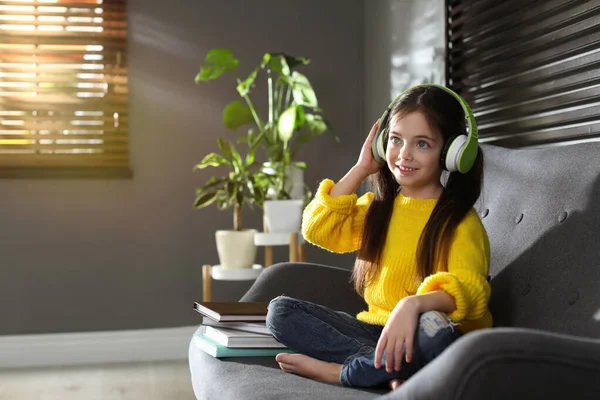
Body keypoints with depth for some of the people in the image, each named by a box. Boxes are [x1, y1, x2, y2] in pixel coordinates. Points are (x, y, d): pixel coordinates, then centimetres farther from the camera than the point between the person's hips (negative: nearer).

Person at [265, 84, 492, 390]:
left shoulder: (459, 220, -9)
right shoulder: (378, 206, 11)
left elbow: (469, 288, -25)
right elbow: (317, 230, -1)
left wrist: (413, 304, -46)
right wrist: (360, 169, -1)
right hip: (376, 330, 6)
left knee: (432, 326, -40)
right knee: (280, 310, -9)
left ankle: (339, 371, -16)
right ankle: (389, 371, -22)